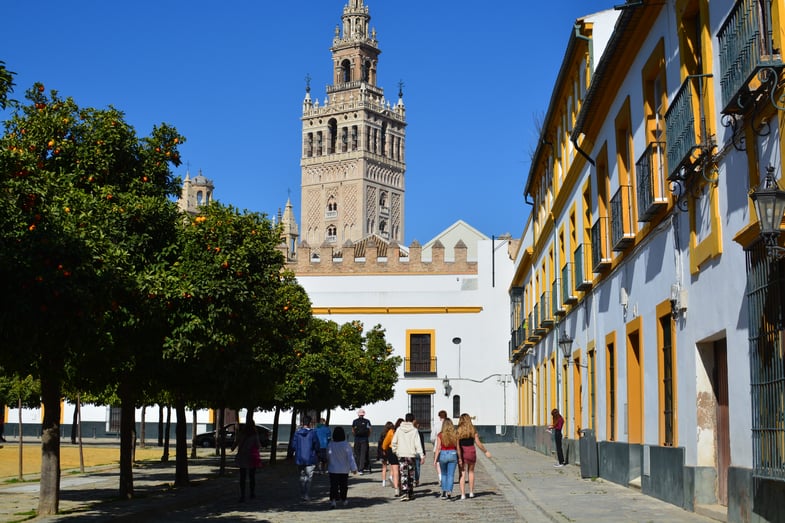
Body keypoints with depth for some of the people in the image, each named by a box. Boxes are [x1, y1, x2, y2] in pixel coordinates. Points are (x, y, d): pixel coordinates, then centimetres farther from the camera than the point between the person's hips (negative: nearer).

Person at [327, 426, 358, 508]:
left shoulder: (330, 445, -6)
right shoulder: (346, 445, -14)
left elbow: (328, 457, 7)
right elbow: (350, 457, -12)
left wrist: (328, 467, 22)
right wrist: (353, 468, -7)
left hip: (333, 470, 1)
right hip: (344, 470, -1)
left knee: (333, 485, 1)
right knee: (343, 485, 14)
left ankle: (333, 500, -15)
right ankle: (343, 500, 25)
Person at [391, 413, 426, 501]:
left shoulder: (399, 429, 2)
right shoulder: (414, 430, -5)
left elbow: (394, 442, 6)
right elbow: (417, 444, -10)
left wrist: (395, 451, 20)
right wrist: (421, 455, -11)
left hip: (401, 455, 1)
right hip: (411, 454, -1)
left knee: (403, 475, -1)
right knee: (411, 475, 13)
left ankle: (404, 493, -16)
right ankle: (410, 494, 21)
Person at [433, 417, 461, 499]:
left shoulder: (440, 435, -7)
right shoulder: (455, 434, -3)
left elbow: (438, 448, -9)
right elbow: (458, 448, 0)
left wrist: (435, 459, -6)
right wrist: (460, 458, 10)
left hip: (443, 455, 0)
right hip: (453, 454, 0)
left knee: (444, 474, 18)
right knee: (451, 475, 4)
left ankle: (444, 492, 11)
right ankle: (449, 492, -5)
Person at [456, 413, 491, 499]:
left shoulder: (458, 431, -6)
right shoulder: (473, 430, -1)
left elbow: (456, 444, -7)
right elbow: (478, 443, -1)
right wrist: (486, 451, 10)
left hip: (462, 453, -2)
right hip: (472, 452, 2)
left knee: (462, 474, 2)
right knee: (471, 471, 21)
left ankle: (463, 494, -4)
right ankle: (471, 492, 23)